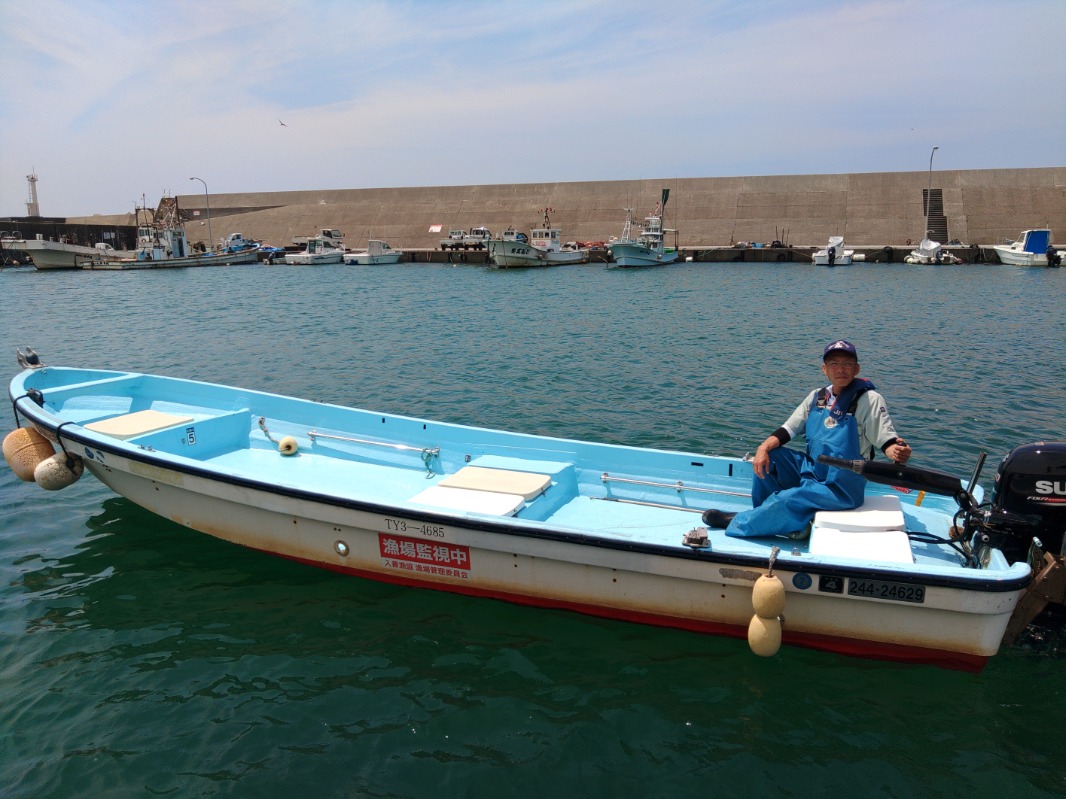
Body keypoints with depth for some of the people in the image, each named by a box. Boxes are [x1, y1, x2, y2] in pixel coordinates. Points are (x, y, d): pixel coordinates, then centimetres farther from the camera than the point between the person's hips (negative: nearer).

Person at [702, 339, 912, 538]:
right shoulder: (817, 397, 4)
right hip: (811, 470, 7)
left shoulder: (869, 400, -13)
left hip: (842, 488, -7)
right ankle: (763, 517, 7)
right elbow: (788, 429, 4)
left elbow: (888, 441, -14)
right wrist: (764, 447, -15)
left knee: (784, 500, -26)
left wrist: (898, 452, -38)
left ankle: (739, 523, 0)